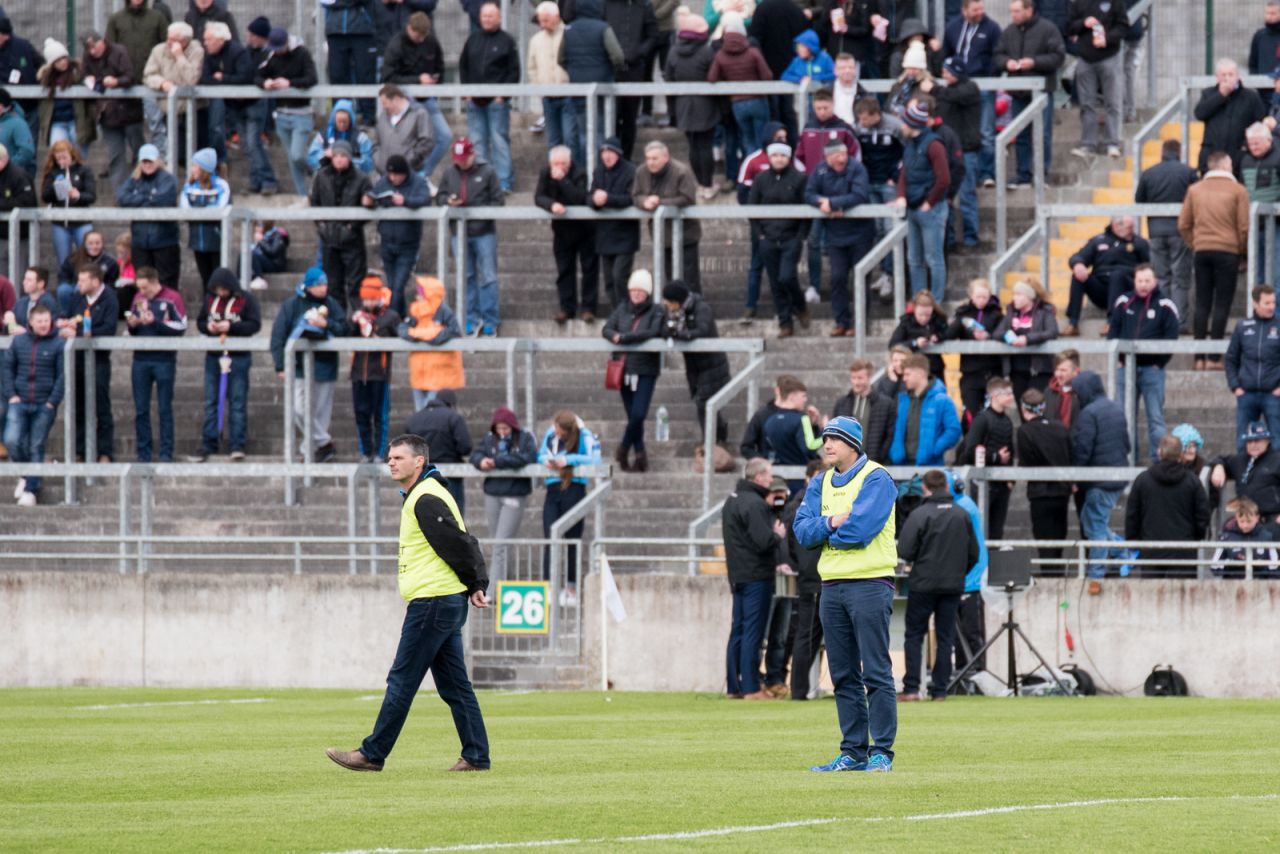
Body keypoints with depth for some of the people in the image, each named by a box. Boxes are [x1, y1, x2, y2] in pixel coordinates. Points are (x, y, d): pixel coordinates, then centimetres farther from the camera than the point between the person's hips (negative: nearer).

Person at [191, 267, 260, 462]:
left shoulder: (246, 300, -5)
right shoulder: (209, 299, 8)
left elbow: (254, 325, -10)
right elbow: (200, 322, 14)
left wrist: (231, 327, -20)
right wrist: (208, 327, -9)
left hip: (238, 357, -4)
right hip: (213, 356, 4)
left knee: (237, 402, -2)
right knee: (211, 402, 7)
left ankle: (238, 446, 2)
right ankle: (207, 447, 11)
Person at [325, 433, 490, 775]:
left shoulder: (426, 500, -15)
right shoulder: (422, 497, 18)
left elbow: (457, 544, -18)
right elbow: (462, 543, 19)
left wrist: (474, 584, -7)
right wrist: (477, 585, 10)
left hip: (432, 602, -11)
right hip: (448, 602, 11)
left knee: (402, 681, -6)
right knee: (454, 685, 10)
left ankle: (372, 754, -3)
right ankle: (476, 756, 9)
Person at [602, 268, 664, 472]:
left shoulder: (656, 312, -3)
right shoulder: (622, 309, 9)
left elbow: (652, 332, -17)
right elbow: (606, 330, 2)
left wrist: (624, 337, -20)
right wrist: (615, 336, -21)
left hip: (646, 371, -3)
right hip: (624, 369, 4)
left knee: (638, 414, -13)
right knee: (632, 415, 6)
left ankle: (624, 447, 9)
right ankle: (640, 454, 16)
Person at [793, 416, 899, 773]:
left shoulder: (876, 479, -5)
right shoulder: (821, 485, 16)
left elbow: (860, 530, -16)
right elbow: (802, 530, 5)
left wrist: (825, 532, 0)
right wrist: (831, 523, -12)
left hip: (869, 583, -7)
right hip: (832, 587, 7)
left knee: (875, 673, -7)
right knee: (843, 676, 8)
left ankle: (882, 752, -6)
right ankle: (853, 752, 12)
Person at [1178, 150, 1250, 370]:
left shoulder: (1195, 189, 5)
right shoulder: (1237, 191, -4)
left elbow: (1183, 225, 6)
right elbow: (1244, 227, -5)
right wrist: (1242, 250, 10)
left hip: (1201, 251, 3)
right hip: (1227, 251, -3)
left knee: (1202, 304, 9)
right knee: (1222, 305, -1)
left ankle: (1199, 358, 6)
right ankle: (1214, 358, -5)